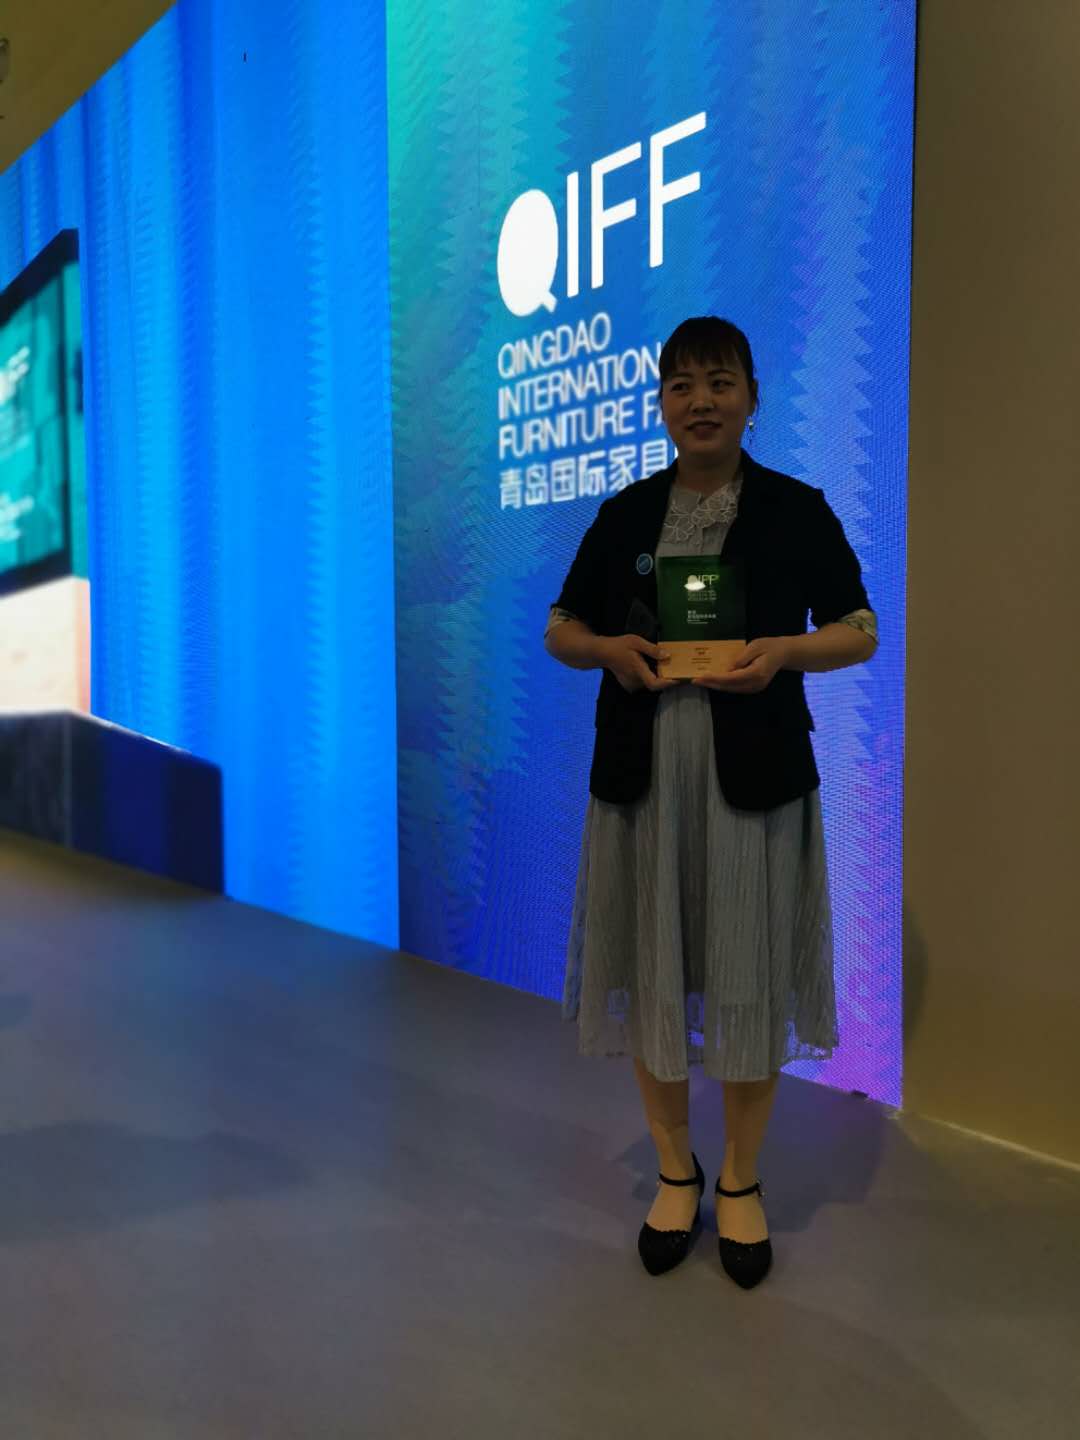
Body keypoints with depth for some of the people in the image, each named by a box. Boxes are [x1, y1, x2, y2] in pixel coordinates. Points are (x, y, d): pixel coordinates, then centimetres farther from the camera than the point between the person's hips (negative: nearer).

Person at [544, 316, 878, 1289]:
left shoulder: (797, 509, 1)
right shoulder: (625, 515, 7)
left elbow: (860, 631, 3)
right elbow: (560, 629, 12)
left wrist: (786, 651, -17)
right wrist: (606, 648, -11)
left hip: (754, 777, -2)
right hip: (642, 776, 2)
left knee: (748, 979, 6)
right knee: (650, 976, 8)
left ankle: (741, 1182, 29)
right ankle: (675, 1173, 31)